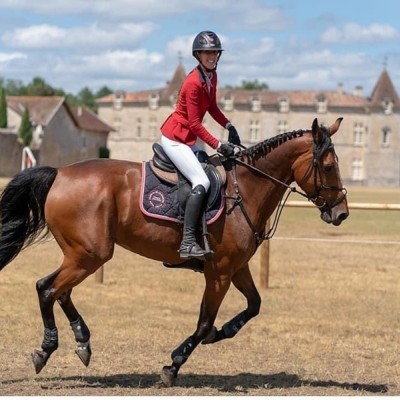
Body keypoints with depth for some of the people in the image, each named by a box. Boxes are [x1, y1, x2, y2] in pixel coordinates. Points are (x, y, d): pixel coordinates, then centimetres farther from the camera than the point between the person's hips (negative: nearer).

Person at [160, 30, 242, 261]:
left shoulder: (212, 77, 6)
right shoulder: (194, 82, -22)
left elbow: (212, 107, 18)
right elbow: (195, 124, -21)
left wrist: (229, 126, 2)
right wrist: (219, 146, -22)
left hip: (189, 139, 10)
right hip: (175, 139, -10)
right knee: (202, 183, -23)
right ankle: (188, 243, -29)